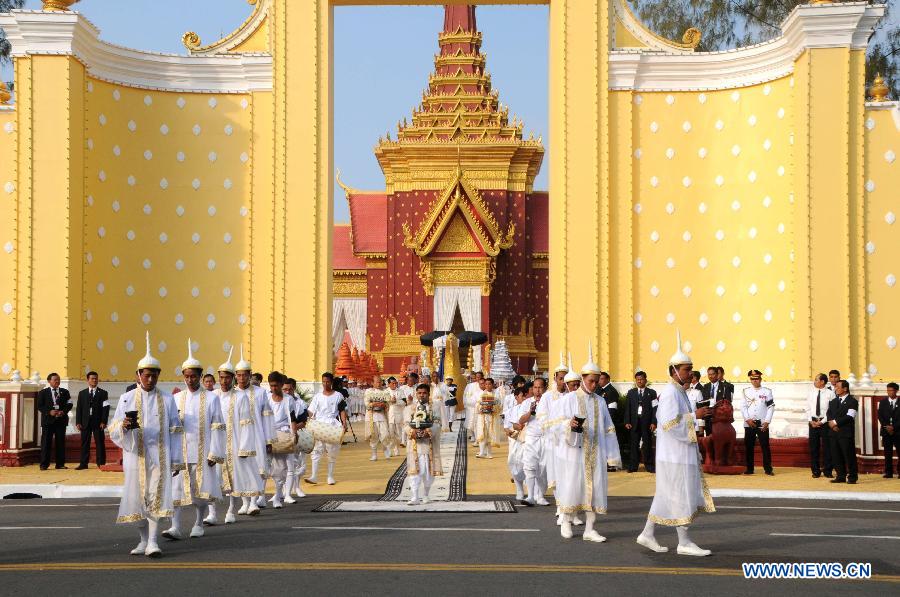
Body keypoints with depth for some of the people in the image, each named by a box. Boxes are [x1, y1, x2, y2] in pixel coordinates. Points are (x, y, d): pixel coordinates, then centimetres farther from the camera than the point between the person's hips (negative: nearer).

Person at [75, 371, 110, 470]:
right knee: (85, 443, 3)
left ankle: (101, 463, 2)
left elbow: (105, 408, 0)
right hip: (85, 422, 2)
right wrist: (78, 422, -2)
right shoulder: (82, 393, 12)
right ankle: (83, 463, 6)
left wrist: (103, 421, -10)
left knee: (100, 443, -2)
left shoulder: (103, 393, 6)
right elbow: (79, 408, 8)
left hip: (98, 422, -2)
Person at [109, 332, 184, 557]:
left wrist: (176, 459, 0)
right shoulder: (127, 398, 4)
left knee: (156, 495, -9)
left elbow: (175, 431, 5)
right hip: (136, 454, 1)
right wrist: (124, 426, -23)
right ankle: (144, 540, 17)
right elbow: (114, 428, 1)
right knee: (138, 496, 4)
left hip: (159, 456, -1)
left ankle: (153, 541, -10)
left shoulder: (167, 400, 5)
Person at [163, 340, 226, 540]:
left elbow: (217, 427, -2)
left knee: (202, 489, 5)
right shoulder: (176, 399, 8)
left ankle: (198, 524, 22)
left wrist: (214, 453, -7)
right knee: (176, 487, -8)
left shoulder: (211, 398, 1)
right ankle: (175, 527, -10)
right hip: (180, 451, 2)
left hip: (202, 452, -1)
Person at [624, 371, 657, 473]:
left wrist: (653, 422, -8)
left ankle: (649, 465, 7)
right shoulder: (631, 392, 12)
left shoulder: (651, 393, 6)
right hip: (634, 422, 2)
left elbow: (655, 408, 1)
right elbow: (627, 408, 9)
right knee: (633, 444, 0)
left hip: (647, 422, -2)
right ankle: (633, 466, 4)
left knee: (648, 444, 1)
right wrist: (627, 422, -1)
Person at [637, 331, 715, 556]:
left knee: (667, 496, 13)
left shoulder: (678, 392, 15)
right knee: (682, 497, -4)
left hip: (679, 452, 10)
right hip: (675, 454, -10)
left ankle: (648, 534, 18)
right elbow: (669, 423, -25)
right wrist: (694, 415, -19)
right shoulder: (671, 393, -16)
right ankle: (684, 542, 2)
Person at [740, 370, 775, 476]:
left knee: (765, 447, -2)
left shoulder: (767, 391, 4)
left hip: (762, 424, -2)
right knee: (748, 447, 4)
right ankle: (749, 469, 12)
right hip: (749, 424, 2)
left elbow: (771, 407, 0)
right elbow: (743, 407, 3)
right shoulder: (746, 391, 7)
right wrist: (748, 419, -9)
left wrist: (767, 421, -9)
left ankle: (768, 469, 3)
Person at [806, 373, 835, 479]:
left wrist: (822, 422, -14)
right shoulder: (811, 393, 7)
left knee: (827, 447, 2)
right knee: (813, 447, 6)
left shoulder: (830, 394, -6)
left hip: (825, 422, -4)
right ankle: (815, 471, 14)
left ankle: (828, 471, 12)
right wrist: (811, 421, -4)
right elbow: (808, 409, 9)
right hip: (813, 422, 4)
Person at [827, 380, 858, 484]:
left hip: (846, 432, -6)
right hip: (834, 432, 6)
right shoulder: (833, 401, 19)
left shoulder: (852, 401, -4)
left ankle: (852, 477, 4)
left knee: (849, 455, -3)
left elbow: (849, 417, -14)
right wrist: (831, 423, -8)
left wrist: (836, 422, -13)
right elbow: (828, 414, 12)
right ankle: (841, 476, 14)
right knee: (836, 456, 6)